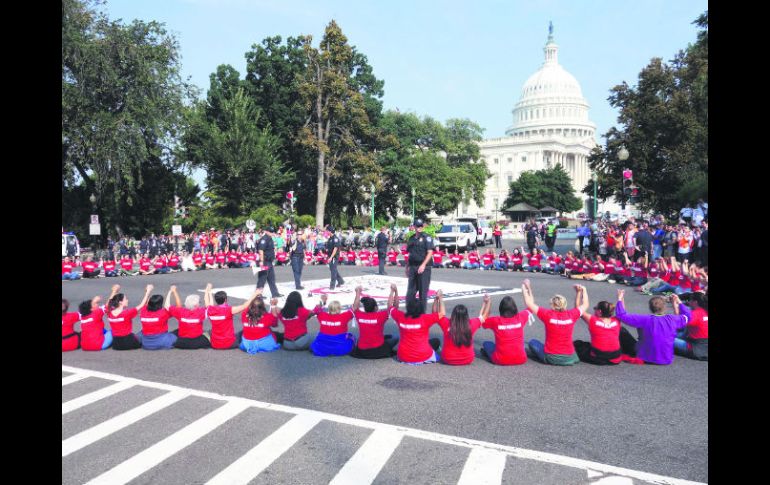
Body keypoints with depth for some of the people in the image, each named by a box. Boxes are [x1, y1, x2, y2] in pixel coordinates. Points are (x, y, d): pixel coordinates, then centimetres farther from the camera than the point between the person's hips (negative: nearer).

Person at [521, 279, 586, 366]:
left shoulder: (547, 315, -16)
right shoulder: (571, 315, -9)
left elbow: (529, 303, -8)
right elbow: (585, 304, 10)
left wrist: (524, 287, 2)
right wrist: (582, 290, 18)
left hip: (551, 358, -3)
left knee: (532, 342, 19)